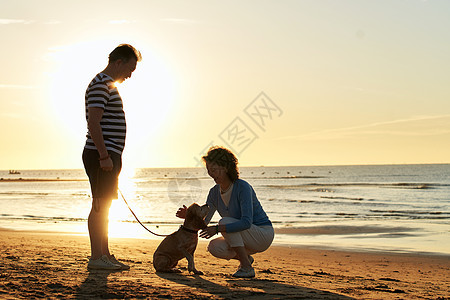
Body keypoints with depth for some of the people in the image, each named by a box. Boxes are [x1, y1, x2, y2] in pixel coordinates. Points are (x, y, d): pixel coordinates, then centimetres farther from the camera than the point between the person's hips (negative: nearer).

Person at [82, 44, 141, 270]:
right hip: (101, 155, -10)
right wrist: (104, 156, -22)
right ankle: (96, 258, -6)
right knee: (100, 206, -8)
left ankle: (105, 255, 16)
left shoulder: (109, 85, 21)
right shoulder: (101, 85, -12)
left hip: (108, 156, 10)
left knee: (104, 207, 11)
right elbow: (93, 123, -20)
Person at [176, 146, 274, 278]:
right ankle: (245, 258, 10)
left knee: (225, 221, -27)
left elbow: (247, 222, -34)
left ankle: (247, 267, -20)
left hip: (263, 234, -7)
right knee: (214, 247, -17)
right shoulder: (214, 192, -2)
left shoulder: (243, 187, -24)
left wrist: (217, 229, -36)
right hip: (244, 238, 7)